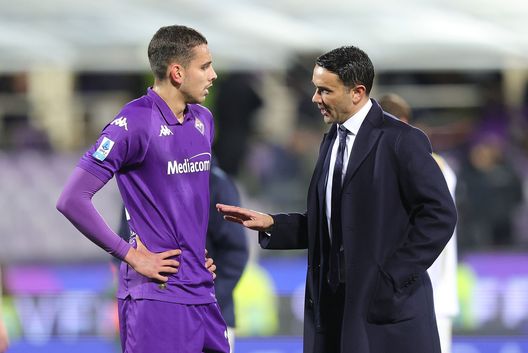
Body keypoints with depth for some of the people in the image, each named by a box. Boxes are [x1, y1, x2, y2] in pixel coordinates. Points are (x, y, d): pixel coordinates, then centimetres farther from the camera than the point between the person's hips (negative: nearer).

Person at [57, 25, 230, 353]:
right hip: (157, 293, -7)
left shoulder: (203, 120, 11)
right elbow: (72, 200, -16)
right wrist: (131, 255, -13)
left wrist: (200, 248, 14)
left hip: (201, 288, 7)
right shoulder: (135, 123, -13)